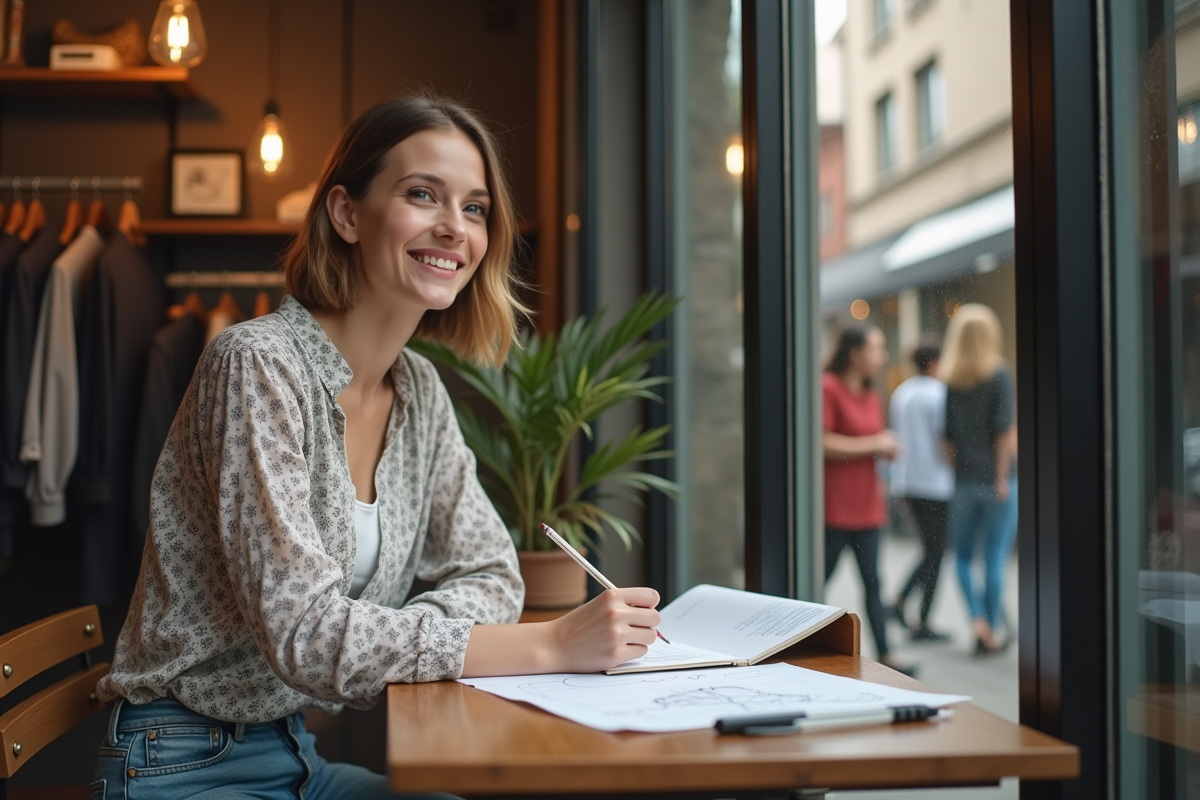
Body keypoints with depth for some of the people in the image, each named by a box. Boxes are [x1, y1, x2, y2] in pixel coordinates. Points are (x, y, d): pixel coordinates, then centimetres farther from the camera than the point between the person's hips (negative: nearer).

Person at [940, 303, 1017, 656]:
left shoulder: (948, 380, 2)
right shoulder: (999, 375, -7)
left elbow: (946, 435, 3)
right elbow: (1004, 431, -12)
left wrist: (958, 467, 13)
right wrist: (1002, 477, -8)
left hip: (963, 479, 3)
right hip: (996, 478, -3)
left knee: (963, 556, 15)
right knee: (995, 557, 5)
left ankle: (977, 620, 0)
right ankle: (991, 633, 11)